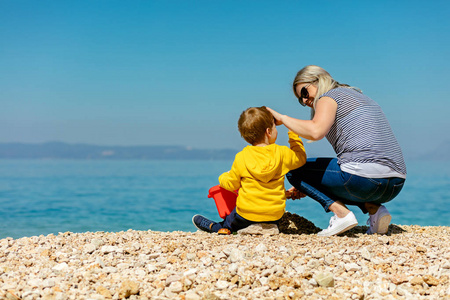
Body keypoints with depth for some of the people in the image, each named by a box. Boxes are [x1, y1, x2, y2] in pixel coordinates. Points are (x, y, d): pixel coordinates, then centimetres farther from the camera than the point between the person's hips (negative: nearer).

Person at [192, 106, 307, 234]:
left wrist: (223, 177, 24)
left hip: (247, 215, -2)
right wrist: (293, 135, 21)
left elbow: (231, 184, 1)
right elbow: (301, 157, 13)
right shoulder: (282, 153, -7)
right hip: (275, 215, 2)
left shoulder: (241, 158, -10)